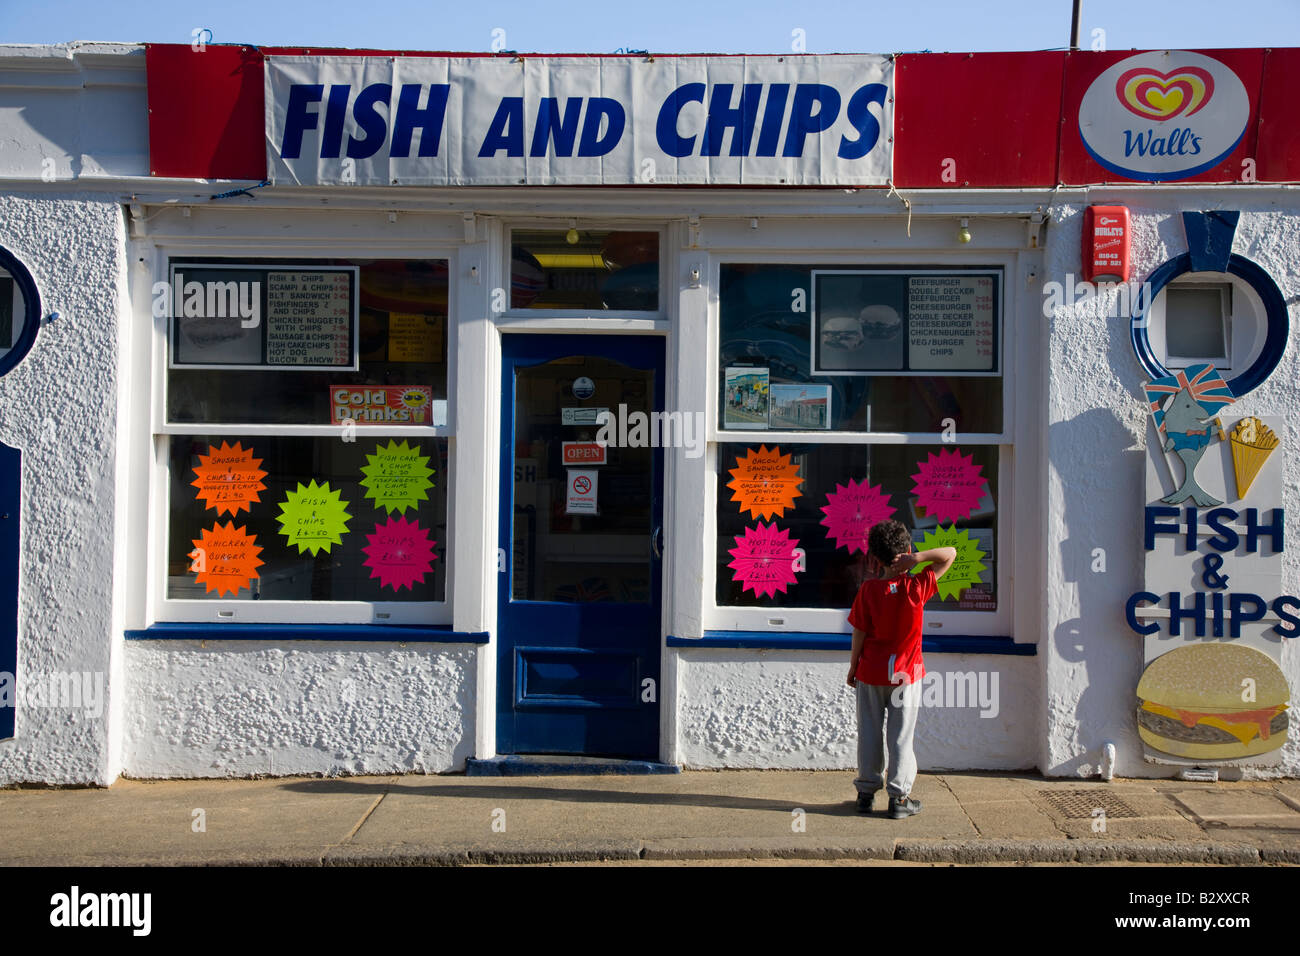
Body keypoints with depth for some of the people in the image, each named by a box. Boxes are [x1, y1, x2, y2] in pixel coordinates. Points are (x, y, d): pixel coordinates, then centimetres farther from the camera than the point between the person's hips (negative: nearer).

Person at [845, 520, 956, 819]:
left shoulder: (868, 589, -11)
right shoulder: (917, 587, -11)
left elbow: (859, 633, -6)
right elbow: (950, 554, -4)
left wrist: (853, 668, 6)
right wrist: (917, 558, -19)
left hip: (871, 671, 0)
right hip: (906, 674, 0)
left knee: (869, 734, 10)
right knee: (901, 736, 6)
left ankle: (866, 792, 17)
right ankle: (899, 797, 8)